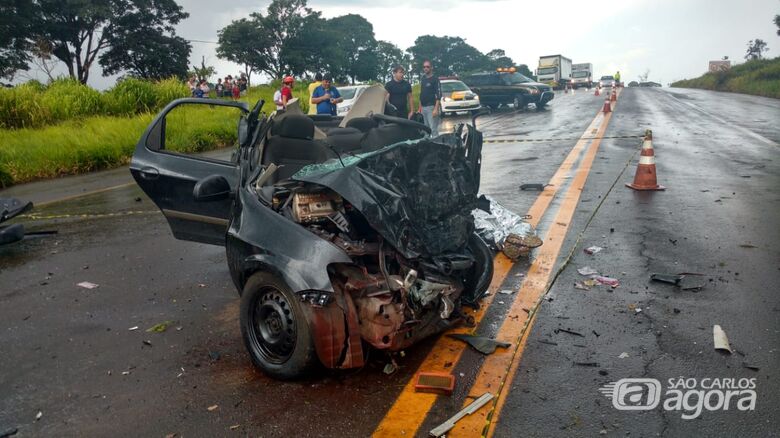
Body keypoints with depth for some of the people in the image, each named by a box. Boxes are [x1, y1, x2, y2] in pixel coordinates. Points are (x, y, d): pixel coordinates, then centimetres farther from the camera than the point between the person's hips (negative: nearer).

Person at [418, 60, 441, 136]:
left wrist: (436, 109, -21)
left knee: (433, 129, -12)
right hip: (423, 108, 7)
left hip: (431, 107, -7)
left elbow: (438, 95, -11)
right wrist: (420, 108, 18)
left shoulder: (435, 79, -4)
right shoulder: (422, 79, 17)